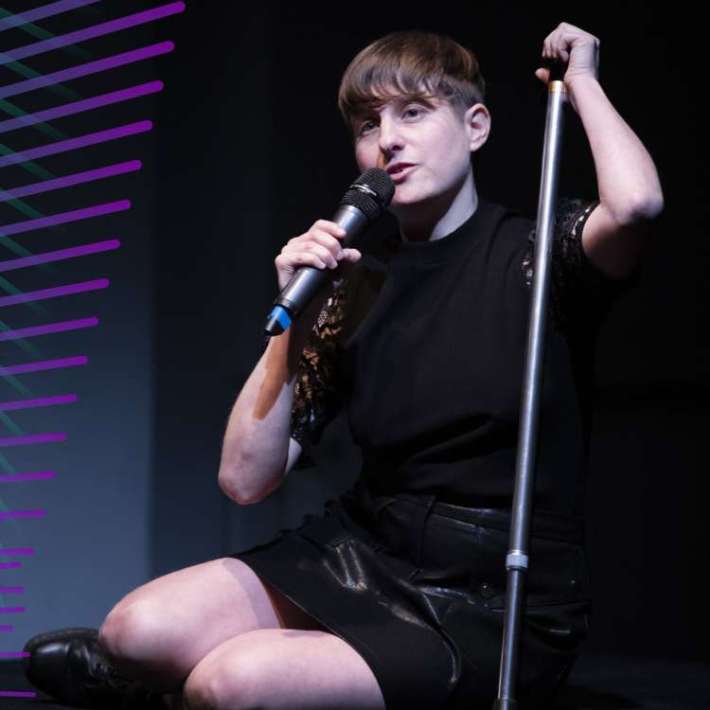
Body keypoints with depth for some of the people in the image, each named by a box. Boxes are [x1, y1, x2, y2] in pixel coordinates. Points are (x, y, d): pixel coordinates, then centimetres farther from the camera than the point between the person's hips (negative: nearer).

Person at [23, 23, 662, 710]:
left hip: (497, 609, -4)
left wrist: (581, 80, -13)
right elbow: (246, 479, -1)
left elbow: (635, 203, -32)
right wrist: (297, 321, -13)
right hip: (366, 556, 4)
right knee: (140, 627, -20)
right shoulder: (357, 288, 5)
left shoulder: (536, 251, -5)